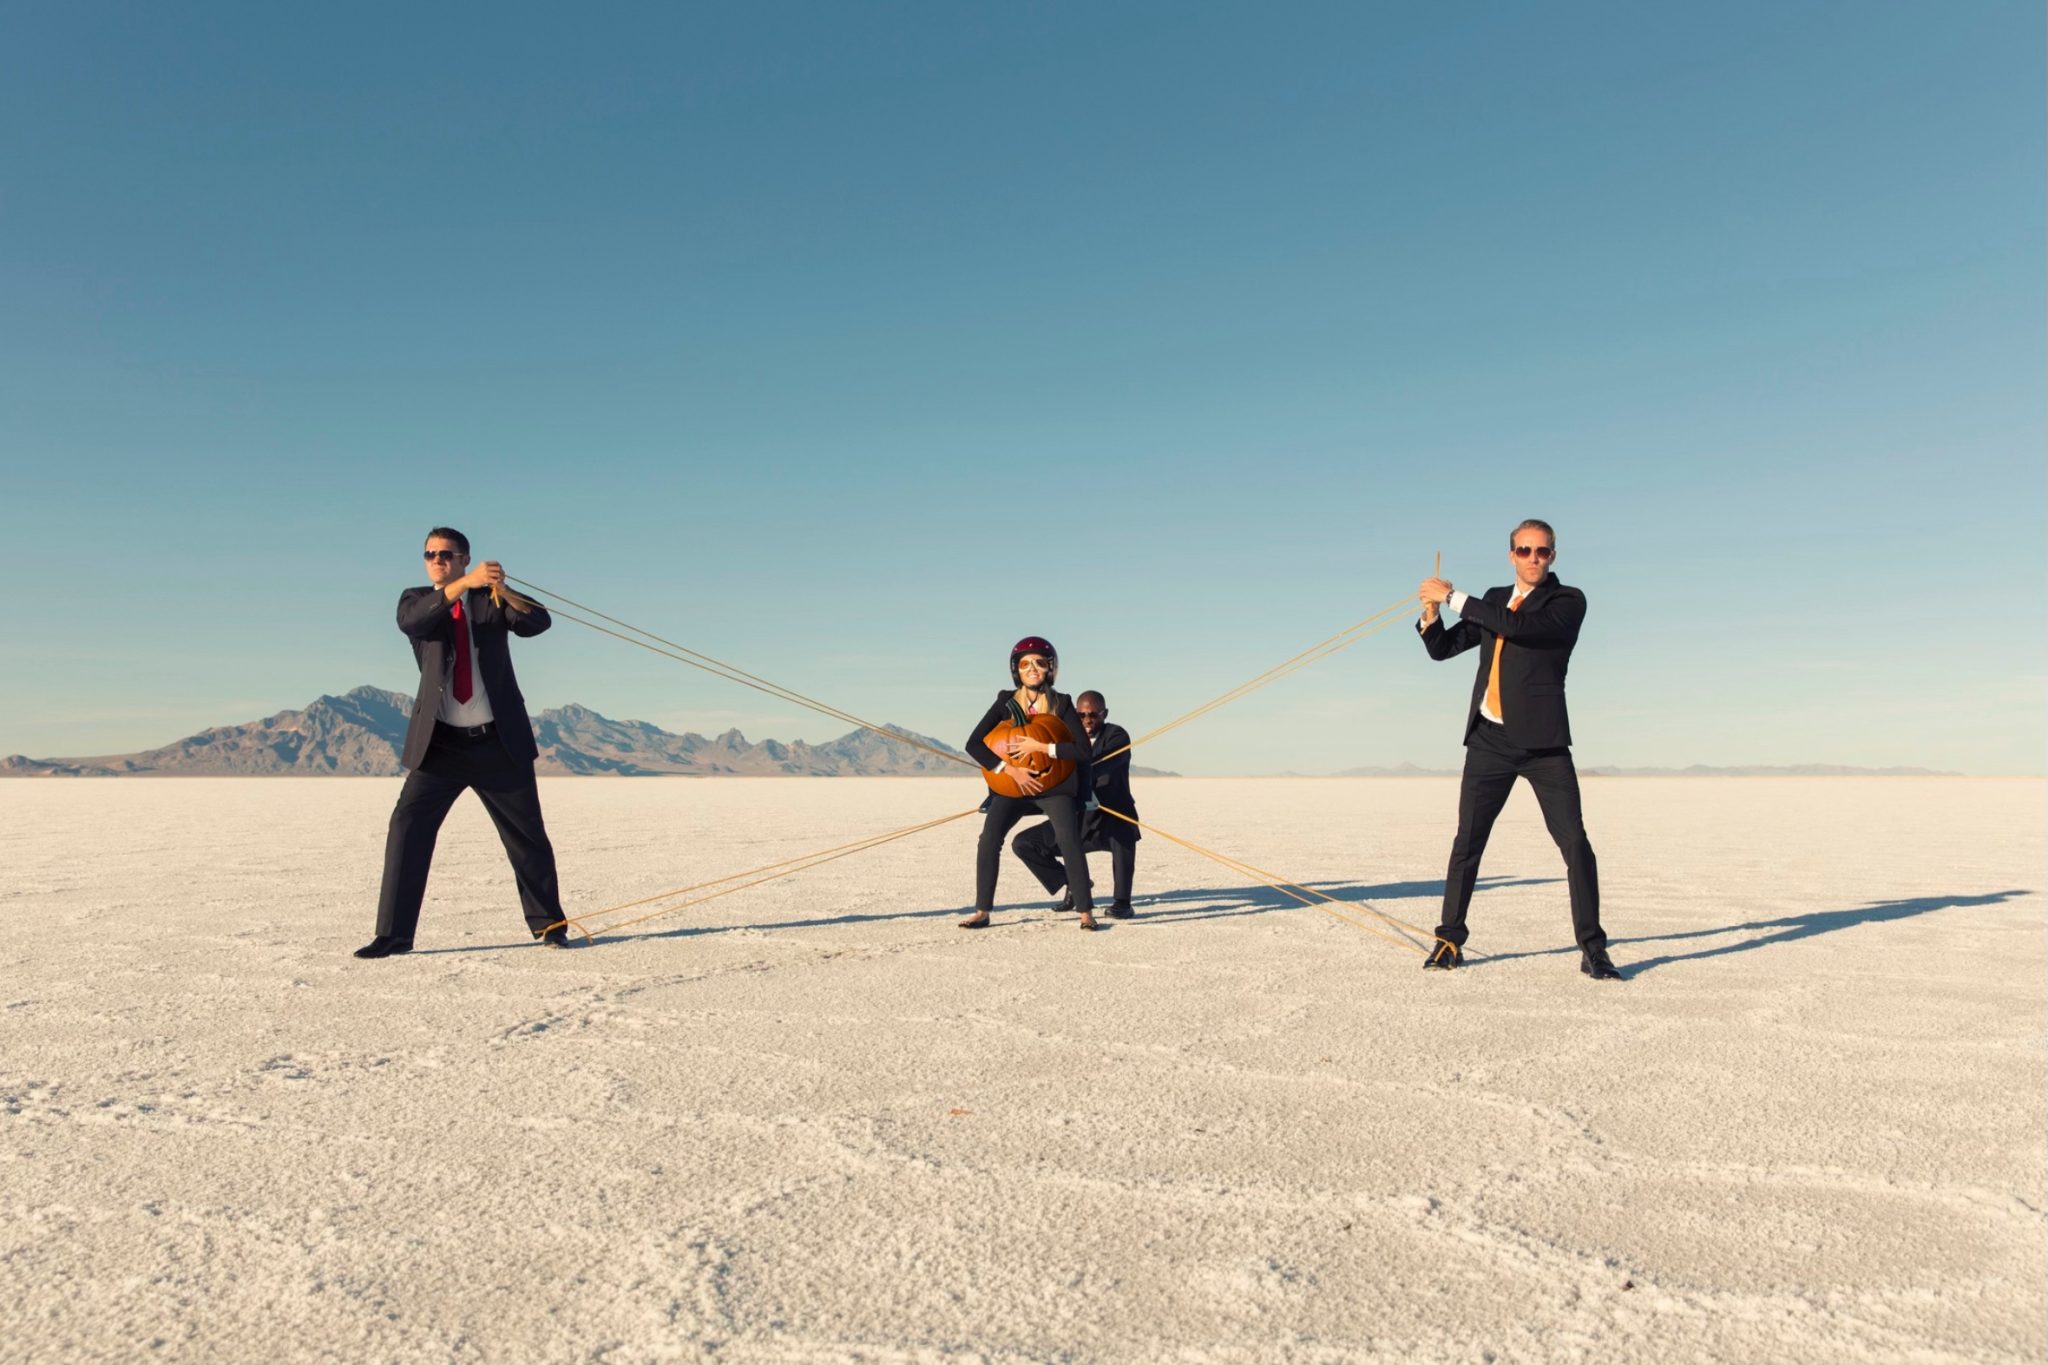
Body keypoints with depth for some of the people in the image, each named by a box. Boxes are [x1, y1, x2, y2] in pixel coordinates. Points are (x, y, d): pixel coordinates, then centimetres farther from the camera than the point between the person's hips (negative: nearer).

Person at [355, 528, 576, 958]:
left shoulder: (491, 599, 5)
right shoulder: (416, 600, 6)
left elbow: (539, 622, -12)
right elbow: (411, 621, -18)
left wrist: (504, 591, -31)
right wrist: (464, 584, -33)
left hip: (499, 741, 0)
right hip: (440, 742, 0)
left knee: (527, 834, 6)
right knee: (407, 826, -9)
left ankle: (548, 922, 20)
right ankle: (393, 933, -1)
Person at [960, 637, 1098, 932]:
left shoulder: (1061, 704, -3)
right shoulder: (1006, 701, 0)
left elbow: (1083, 750, -11)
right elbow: (974, 744, -6)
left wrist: (1041, 747, -20)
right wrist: (1010, 769, -16)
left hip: (1054, 784, -1)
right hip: (1012, 784, 2)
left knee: (1069, 841, -20)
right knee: (989, 838, -16)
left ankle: (1086, 912, -10)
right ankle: (982, 912, -7)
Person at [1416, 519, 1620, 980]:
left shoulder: (1568, 601, 1)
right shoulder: (1495, 599, 17)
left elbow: (1520, 626, -19)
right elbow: (1442, 648, 17)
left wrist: (1454, 596, -16)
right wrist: (1430, 614, -3)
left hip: (1542, 740, -4)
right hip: (1489, 739, 4)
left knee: (1575, 843, -6)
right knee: (1467, 843, 4)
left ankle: (1592, 950, 3)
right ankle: (1449, 938, 14)